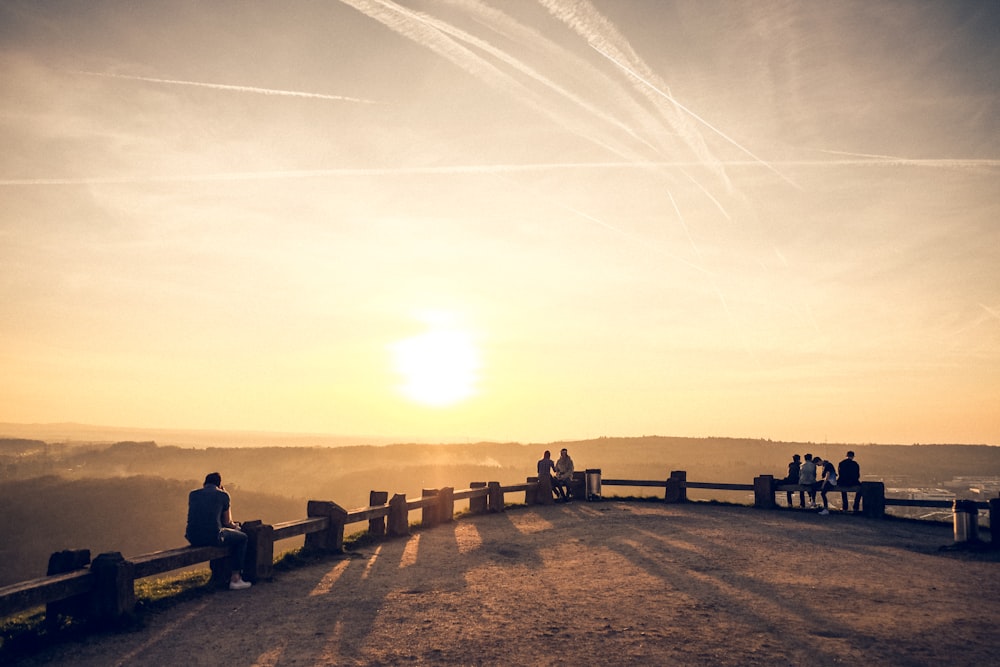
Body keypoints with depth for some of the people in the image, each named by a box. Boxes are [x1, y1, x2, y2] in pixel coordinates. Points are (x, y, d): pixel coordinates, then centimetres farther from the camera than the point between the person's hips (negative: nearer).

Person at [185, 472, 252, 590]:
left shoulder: (192, 494, 16)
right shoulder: (222, 495, 4)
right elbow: (227, 522, 11)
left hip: (193, 538, 6)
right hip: (212, 537, -6)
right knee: (242, 537, 19)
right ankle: (235, 579, 14)